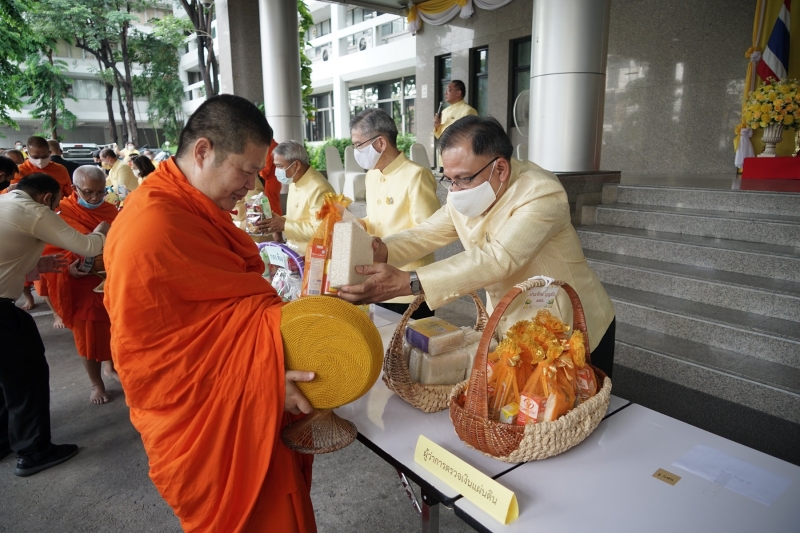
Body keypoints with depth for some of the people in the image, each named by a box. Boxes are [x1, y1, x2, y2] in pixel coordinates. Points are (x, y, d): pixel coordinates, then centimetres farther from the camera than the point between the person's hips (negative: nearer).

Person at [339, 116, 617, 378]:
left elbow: (496, 260, -37)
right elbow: (426, 234, -4)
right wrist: (382, 251, -27)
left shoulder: (542, 193, -27)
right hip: (507, 329, 6)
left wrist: (408, 283, -45)